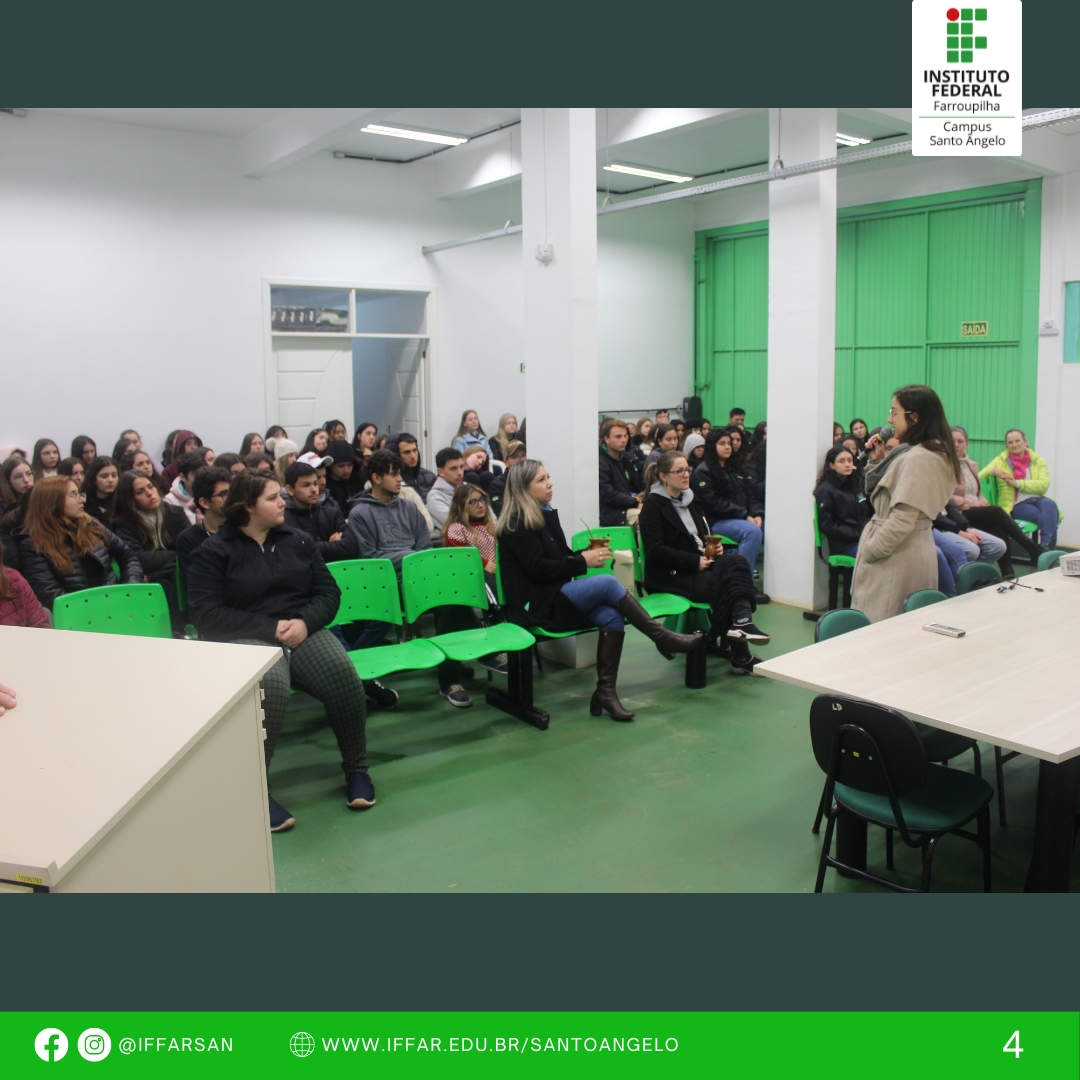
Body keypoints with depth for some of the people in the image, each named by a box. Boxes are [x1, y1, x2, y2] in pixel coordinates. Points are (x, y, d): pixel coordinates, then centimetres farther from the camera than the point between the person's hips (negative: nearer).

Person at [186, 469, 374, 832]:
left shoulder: (297, 541, 15)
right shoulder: (213, 551, 3)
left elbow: (329, 592, 10)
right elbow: (206, 615, -7)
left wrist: (305, 622, -11)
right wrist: (271, 628, -15)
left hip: (303, 632, 4)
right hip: (246, 639, -3)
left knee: (343, 676, -27)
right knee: (269, 686, -38)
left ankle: (356, 770, -6)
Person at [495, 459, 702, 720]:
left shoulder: (546, 514, 15)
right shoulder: (516, 524, -11)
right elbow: (539, 569, -19)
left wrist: (587, 555, -1)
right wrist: (583, 561, -16)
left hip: (553, 595, 8)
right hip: (535, 605, -8)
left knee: (612, 617, -19)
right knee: (608, 583, -25)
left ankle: (605, 691, -18)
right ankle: (663, 638, -15)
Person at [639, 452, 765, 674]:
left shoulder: (689, 499, 20)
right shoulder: (653, 504, -5)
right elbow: (655, 551, -15)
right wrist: (695, 561, -19)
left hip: (699, 565, 7)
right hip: (667, 575, -7)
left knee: (737, 563, -24)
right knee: (719, 584, -31)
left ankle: (741, 621, -43)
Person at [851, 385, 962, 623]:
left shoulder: (917, 459, -19)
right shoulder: (934, 453, 13)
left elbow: (902, 519, -23)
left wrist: (868, 552, -15)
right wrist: (878, 460, 12)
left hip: (897, 557, -10)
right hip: (914, 548, 10)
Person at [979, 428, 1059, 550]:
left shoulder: (1039, 462, 15)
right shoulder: (1000, 461, 14)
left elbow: (1043, 485, -2)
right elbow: (978, 477, 2)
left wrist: (1017, 483, -13)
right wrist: (992, 470, -19)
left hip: (1037, 500, 2)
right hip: (1015, 505, -2)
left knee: (1049, 503, -35)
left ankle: (1046, 547, -35)